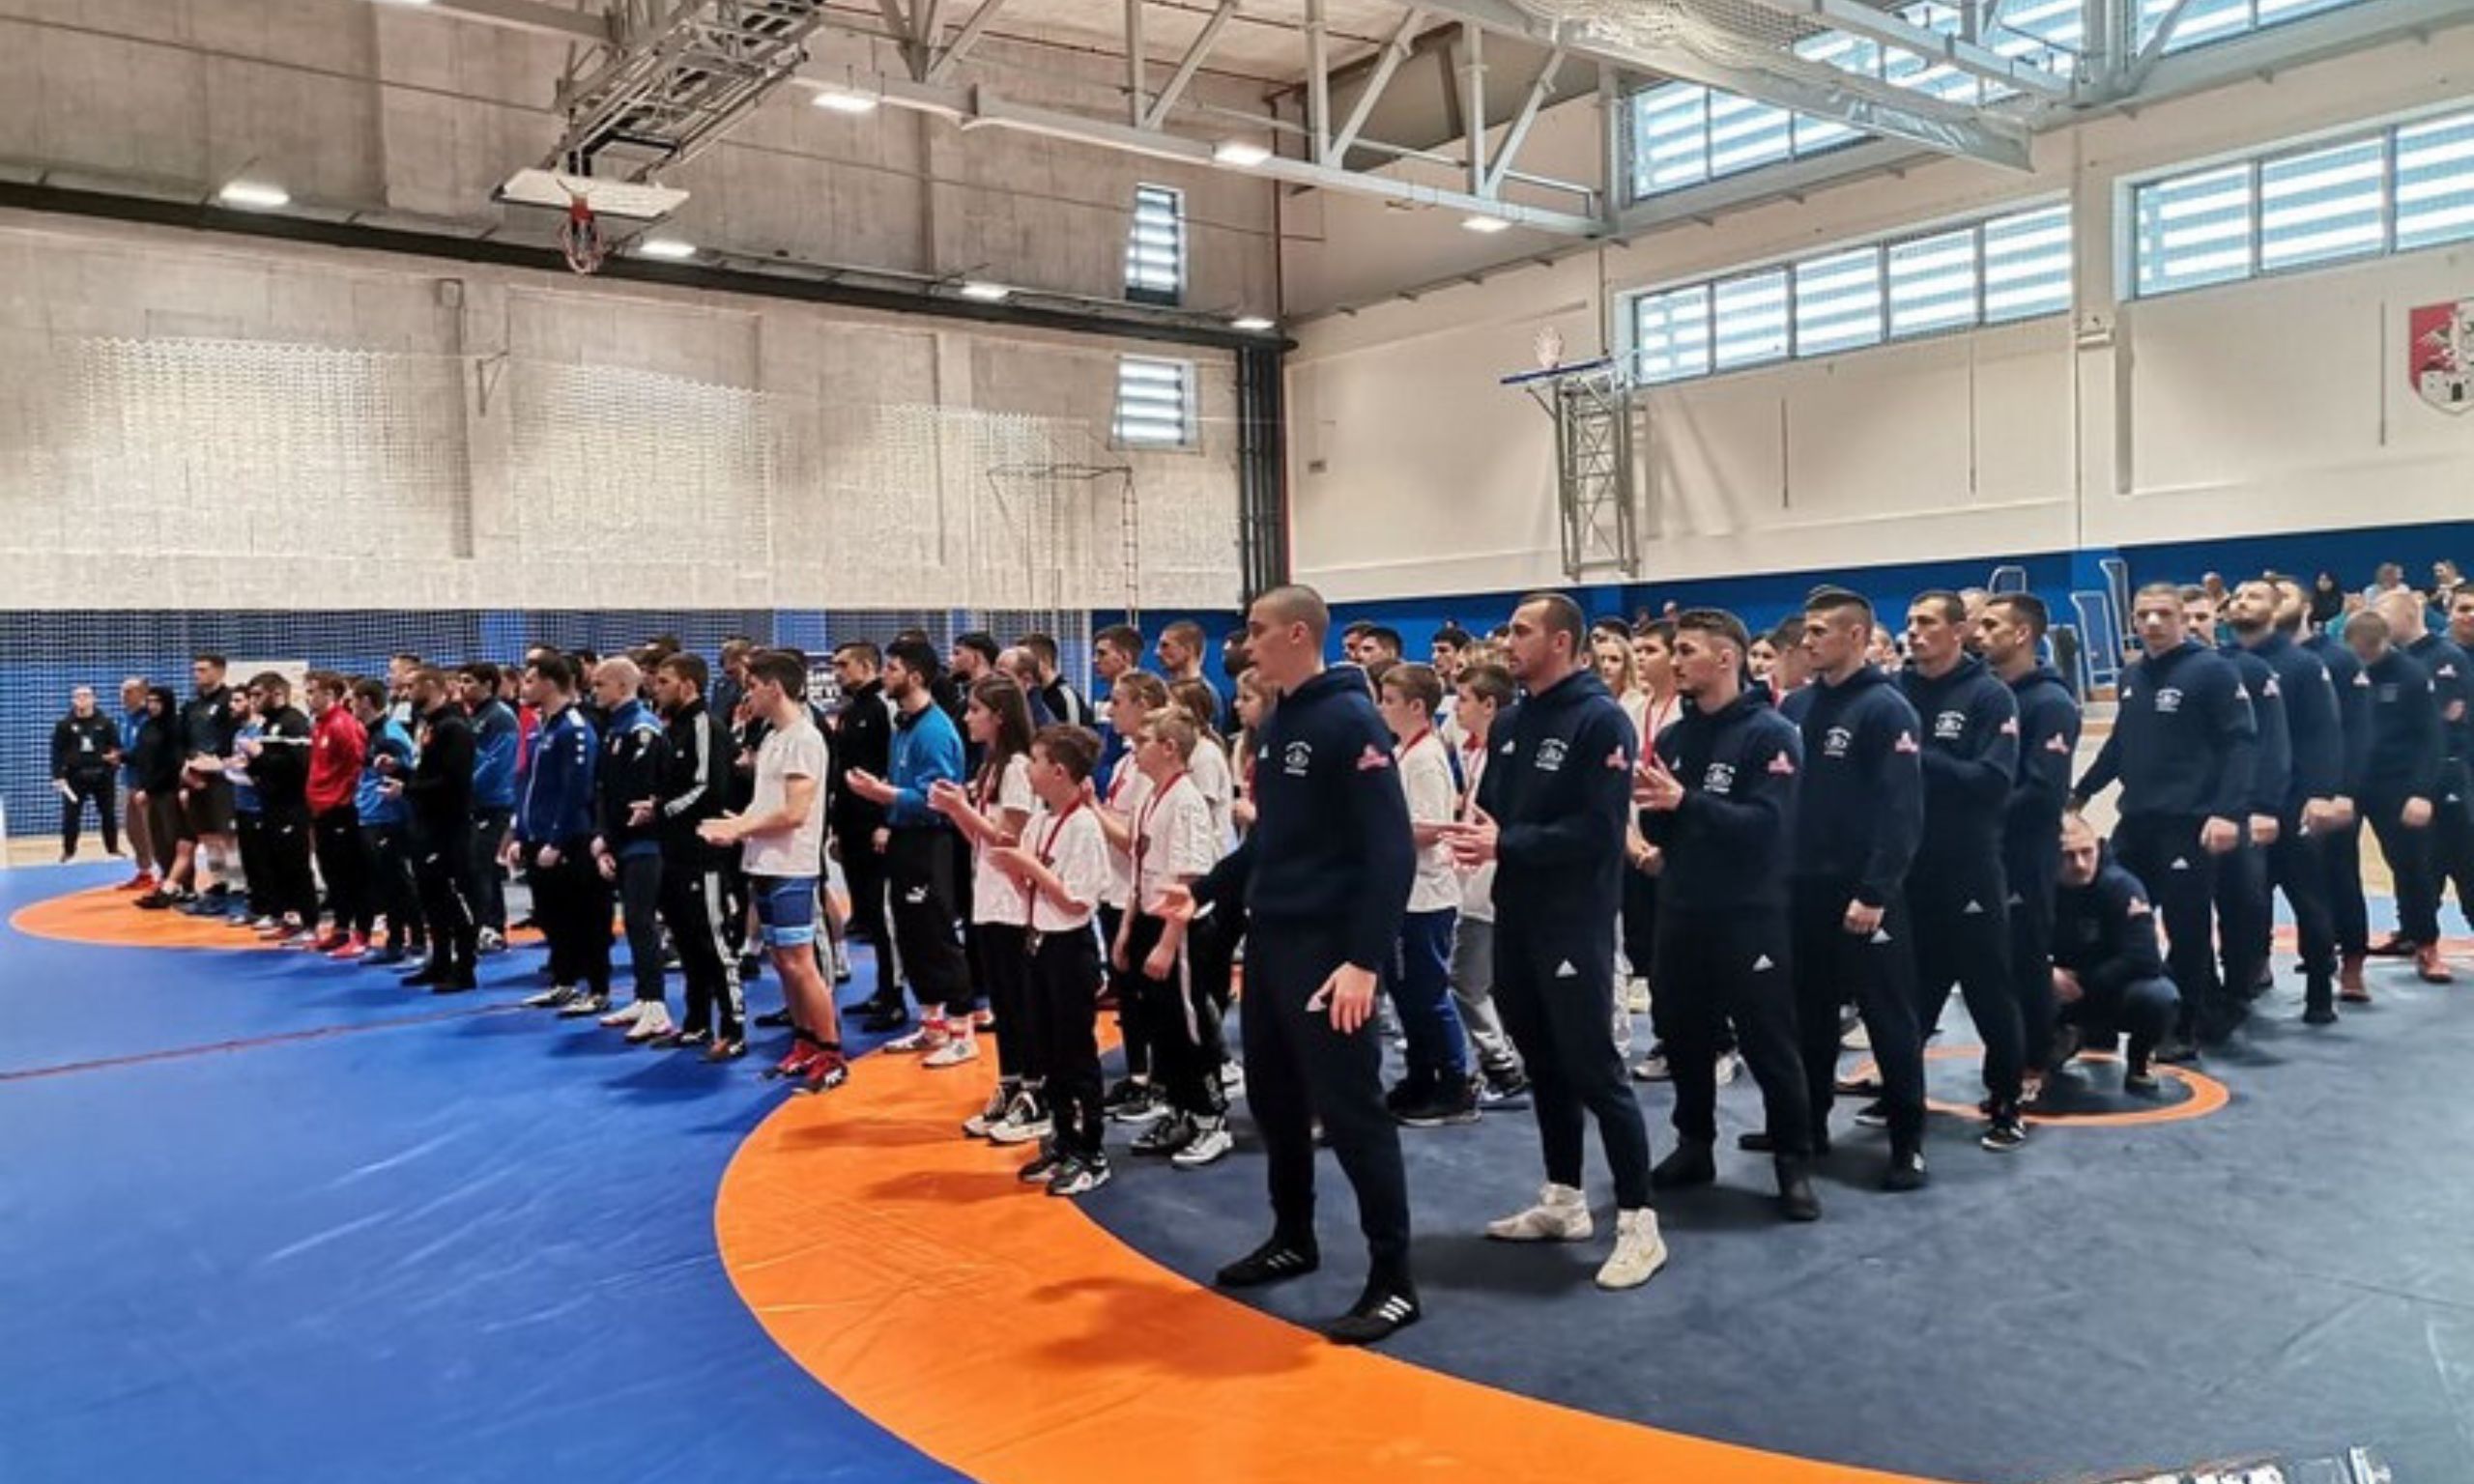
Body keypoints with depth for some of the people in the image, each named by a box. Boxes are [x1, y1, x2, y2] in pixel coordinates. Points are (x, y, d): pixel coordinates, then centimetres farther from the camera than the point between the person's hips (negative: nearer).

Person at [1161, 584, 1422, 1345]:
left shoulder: (1350, 720, -14)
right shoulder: (1275, 724, 12)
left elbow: (1391, 849, -20)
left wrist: (1364, 959, -26)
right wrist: (1205, 889, 10)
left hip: (1328, 950, -9)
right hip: (1269, 941, 9)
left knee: (1350, 1109, -4)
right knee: (1273, 1098, 16)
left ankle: (1393, 1279, 7)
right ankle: (1293, 1239, 33)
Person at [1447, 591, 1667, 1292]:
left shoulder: (1601, 720, -13)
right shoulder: (1513, 720, 12)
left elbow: (1599, 829, -21)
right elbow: (1491, 803, 15)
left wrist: (1506, 845, -22)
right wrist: (1479, 831, -9)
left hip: (1575, 921, -8)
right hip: (1516, 914, 8)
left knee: (1594, 1068, -5)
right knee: (1542, 1061, 16)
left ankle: (1639, 1222, 5)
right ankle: (1563, 1200, 28)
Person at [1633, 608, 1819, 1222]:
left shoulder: (1771, 734, -9)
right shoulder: (1672, 737, 9)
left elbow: (1766, 824, -21)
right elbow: (1660, 830, 10)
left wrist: (1684, 801, -26)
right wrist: (1651, 804, -12)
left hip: (1749, 917, -6)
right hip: (1681, 914, 6)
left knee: (1770, 1045, 1)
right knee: (1683, 1038, 13)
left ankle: (1795, 1164, 14)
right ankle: (1695, 1146, 28)